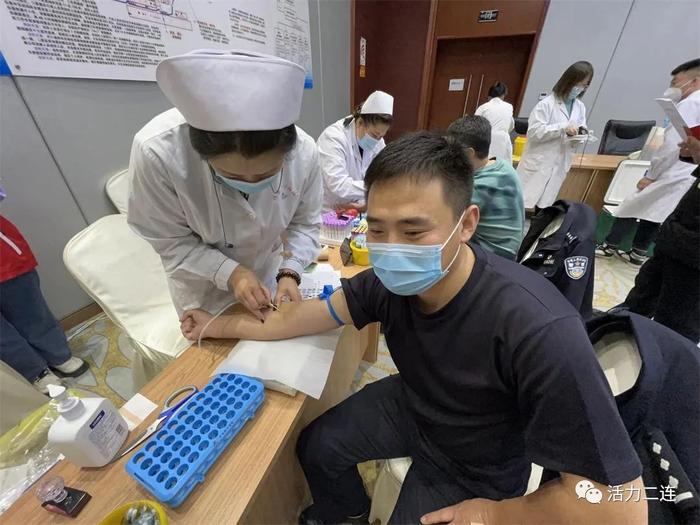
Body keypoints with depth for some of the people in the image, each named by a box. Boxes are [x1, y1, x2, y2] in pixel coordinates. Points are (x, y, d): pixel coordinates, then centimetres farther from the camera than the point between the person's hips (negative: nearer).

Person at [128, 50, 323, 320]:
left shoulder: (304, 152, -27)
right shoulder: (157, 151, -32)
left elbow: (305, 223, -12)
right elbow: (170, 243, -19)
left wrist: (289, 272, -25)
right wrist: (231, 272, -30)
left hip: (267, 275, 2)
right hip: (203, 286, -1)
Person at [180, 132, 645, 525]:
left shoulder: (538, 329, -40)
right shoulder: (390, 282, -24)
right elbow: (312, 314, -13)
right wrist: (222, 325, -3)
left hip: (474, 467, -3)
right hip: (412, 405, 4)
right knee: (316, 447, 12)